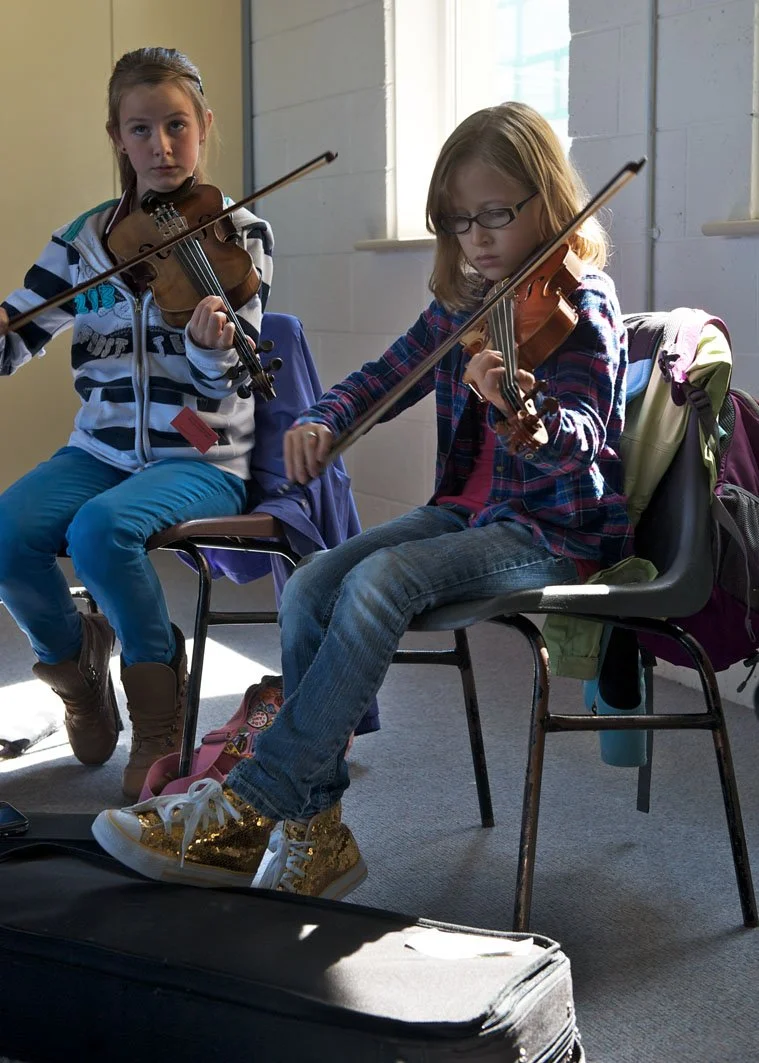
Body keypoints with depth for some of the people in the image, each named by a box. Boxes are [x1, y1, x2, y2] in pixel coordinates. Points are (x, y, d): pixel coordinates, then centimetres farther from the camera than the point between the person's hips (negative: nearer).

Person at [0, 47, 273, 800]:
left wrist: (212, 344, -34)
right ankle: (77, 662, 7)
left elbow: (224, 383, -11)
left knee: (101, 527, -34)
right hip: (101, 450, 4)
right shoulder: (85, 239, 8)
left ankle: (158, 722, -12)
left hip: (202, 458, -3)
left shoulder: (238, 234, -1)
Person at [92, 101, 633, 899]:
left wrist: (520, 408, -48)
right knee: (310, 587, -17)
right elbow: (387, 377, 14)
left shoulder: (581, 306, -10)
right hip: (465, 510, 7)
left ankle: (250, 806, -26)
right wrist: (322, 422, -8)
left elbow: (581, 441, -24)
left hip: (556, 530, -7)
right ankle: (312, 833, -13)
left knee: (380, 580, -32)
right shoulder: (462, 302, 11)